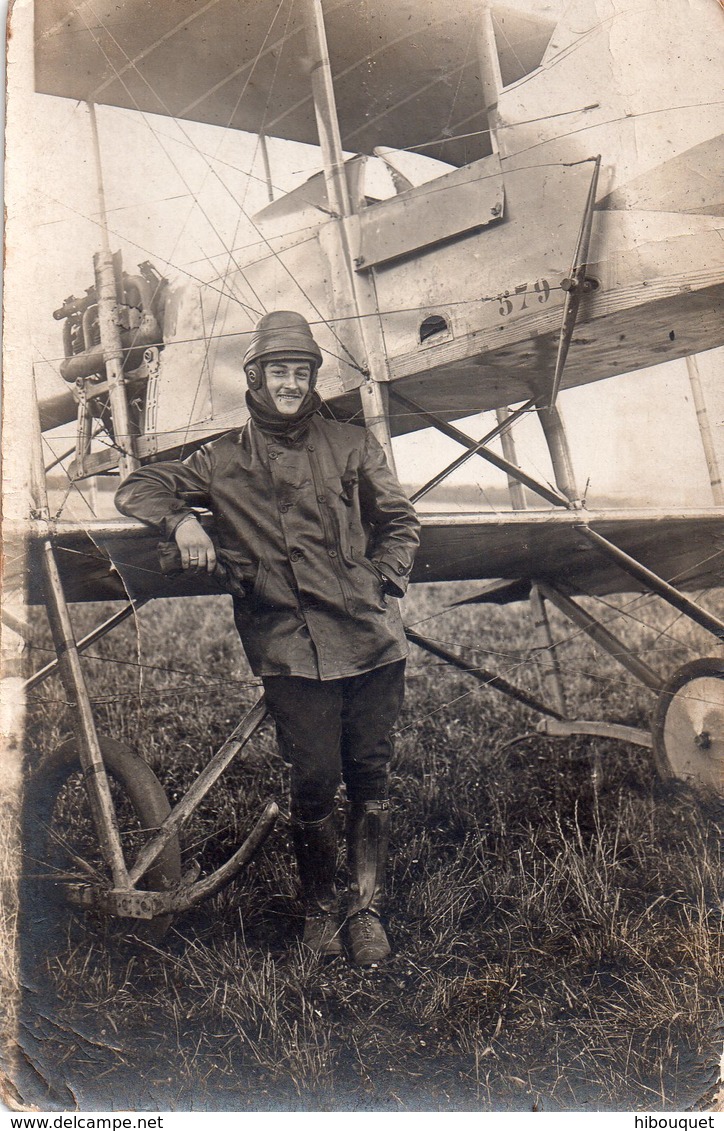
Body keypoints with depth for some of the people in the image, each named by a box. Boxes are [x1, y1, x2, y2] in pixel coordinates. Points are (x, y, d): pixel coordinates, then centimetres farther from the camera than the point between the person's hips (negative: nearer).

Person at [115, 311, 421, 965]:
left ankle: (367, 910, 19)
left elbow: (400, 523, 18)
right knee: (313, 781, -2)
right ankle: (319, 908, 20)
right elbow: (138, 489, 17)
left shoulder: (351, 447, 14)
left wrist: (383, 586, 3)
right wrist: (181, 520, -3)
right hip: (288, 648, -1)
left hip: (369, 639, 1)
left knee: (370, 778, 4)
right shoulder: (224, 461, 12)